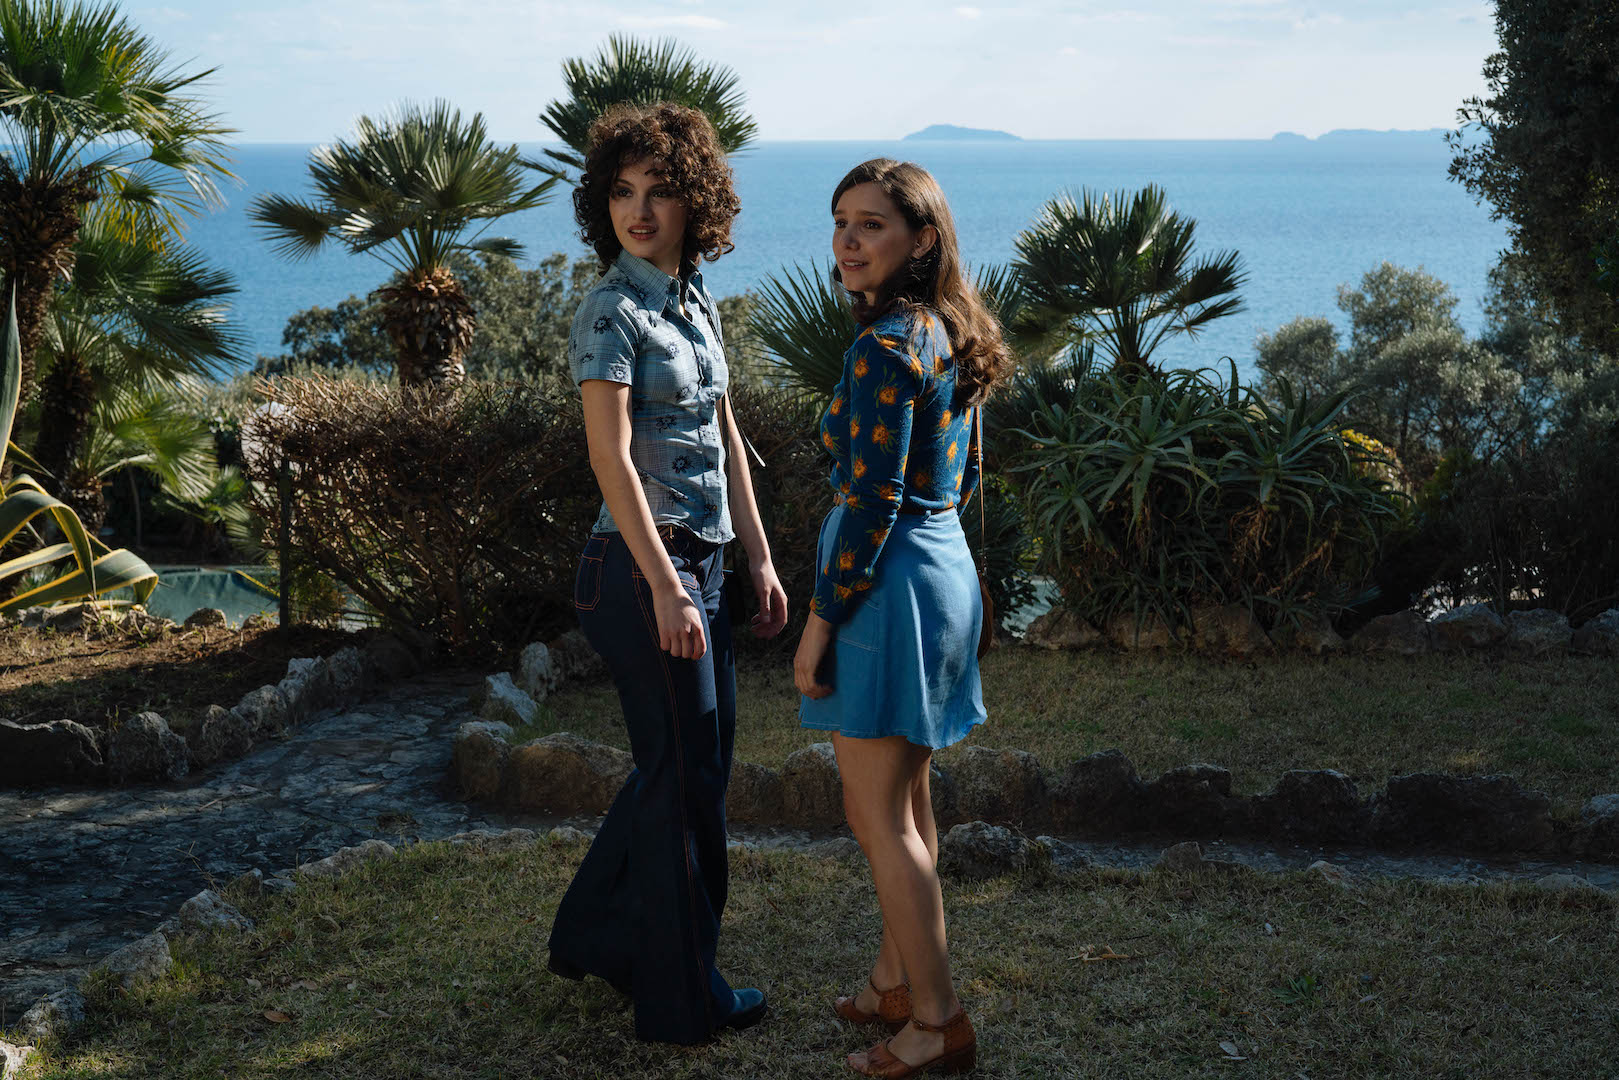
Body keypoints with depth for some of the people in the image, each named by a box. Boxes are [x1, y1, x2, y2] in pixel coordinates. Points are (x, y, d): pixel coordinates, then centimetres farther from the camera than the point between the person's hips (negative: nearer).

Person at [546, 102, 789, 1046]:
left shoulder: (698, 301, 12)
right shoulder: (613, 311, -12)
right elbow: (611, 457, -19)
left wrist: (761, 559, 13)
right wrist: (666, 589, -23)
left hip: (700, 562, 8)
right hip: (640, 568, -8)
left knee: (692, 760, 18)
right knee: (687, 773, 1)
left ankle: (596, 933, 35)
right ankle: (685, 997, 16)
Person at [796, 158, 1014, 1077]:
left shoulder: (885, 350, -20)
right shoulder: (951, 336, 9)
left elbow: (873, 502, -21)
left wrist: (823, 618, -15)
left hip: (891, 583, -10)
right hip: (946, 566, 10)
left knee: (878, 816, 0)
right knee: (907, 802, 19)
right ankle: (897, 981, 32)